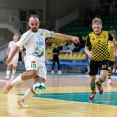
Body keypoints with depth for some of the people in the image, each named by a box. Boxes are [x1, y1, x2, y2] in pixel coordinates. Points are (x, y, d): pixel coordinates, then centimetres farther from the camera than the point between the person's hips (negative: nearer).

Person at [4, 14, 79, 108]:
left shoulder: (43, 32, 17)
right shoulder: (27, 35, 1)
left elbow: (57, 35, 20)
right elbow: (17, 47, 5)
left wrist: (71, 38, 14)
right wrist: (10, 58, 8)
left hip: (41, 61, 6)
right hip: (31, 57, -6)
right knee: (32, 73, -40)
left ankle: (21, 100, 8)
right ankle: (12, 83, -19)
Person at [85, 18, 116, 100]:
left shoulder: (107, 34, -10)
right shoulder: (90, 36, -11)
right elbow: (86, 47, -2)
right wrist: (88, 52, -24)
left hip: (104, 59, -1)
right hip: (94, 60, 1)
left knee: (104, 75, -23)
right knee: (92, 77, 6)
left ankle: (99, 84, 12)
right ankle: (93, 92, 34)